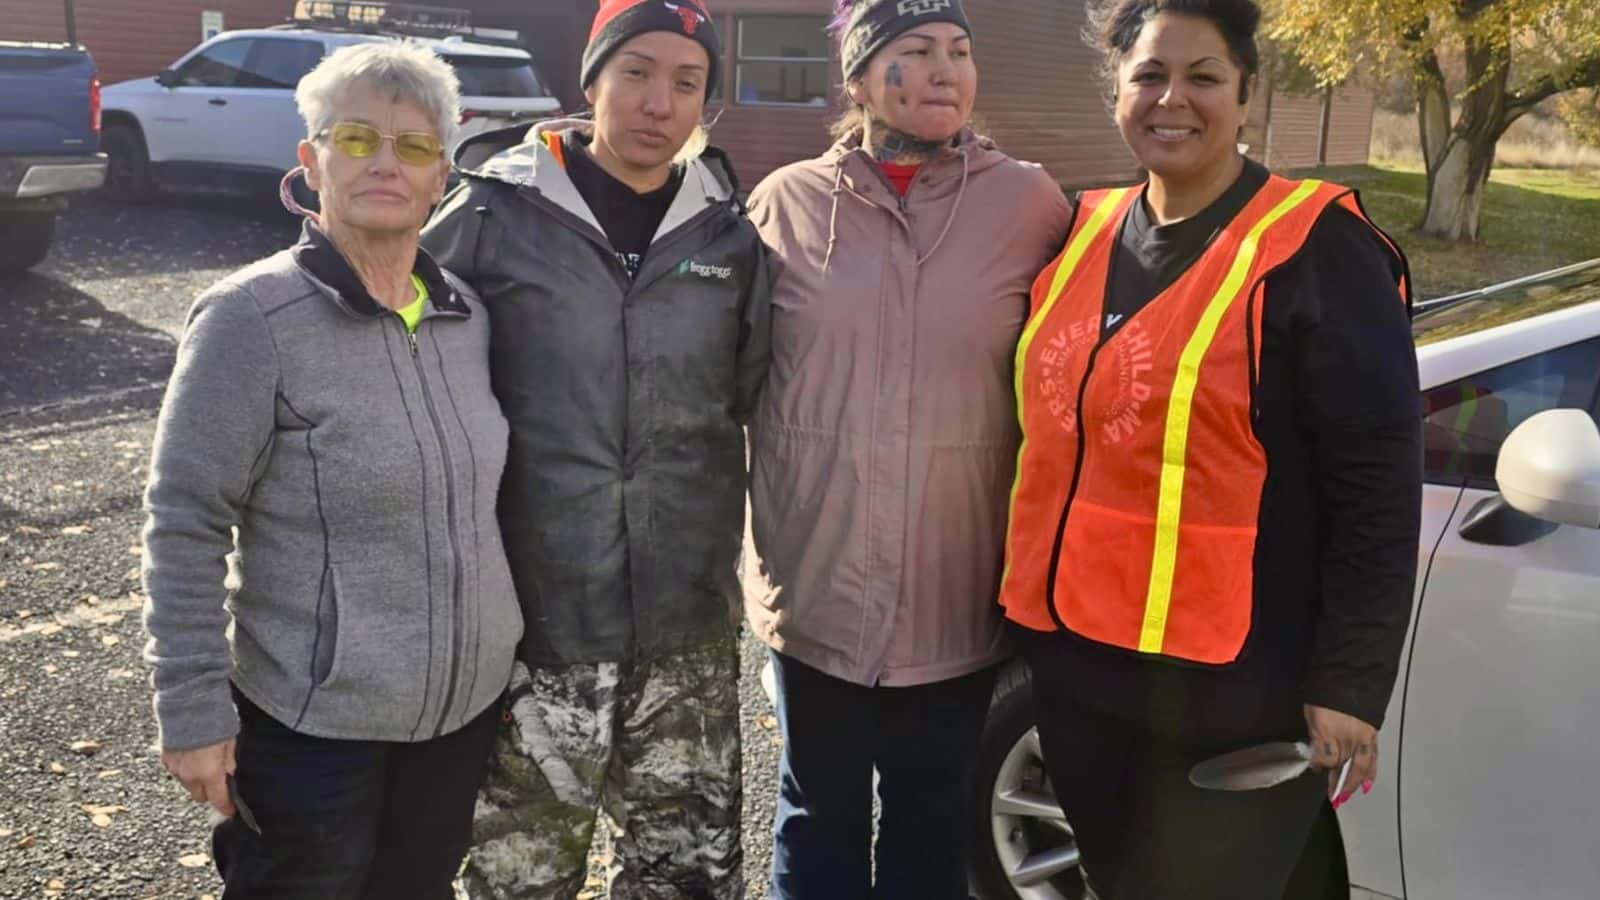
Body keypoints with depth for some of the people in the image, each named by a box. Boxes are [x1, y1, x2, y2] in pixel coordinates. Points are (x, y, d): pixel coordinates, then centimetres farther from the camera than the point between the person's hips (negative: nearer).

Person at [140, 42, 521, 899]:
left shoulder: (464, 312, 2)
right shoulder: (253, 319, -16)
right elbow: (184, 525, -14)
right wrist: (193, 709, -15)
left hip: (466, 707, 6)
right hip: (317, 726, -5)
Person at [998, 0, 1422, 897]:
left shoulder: (1316, 248, -11)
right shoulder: (1083, 233, 6)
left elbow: (1377, 486, -13)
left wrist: (1351, 683, -14)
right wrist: (1037, 602, 13)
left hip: (1231, 690, -6)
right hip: (1072, 661, 6)